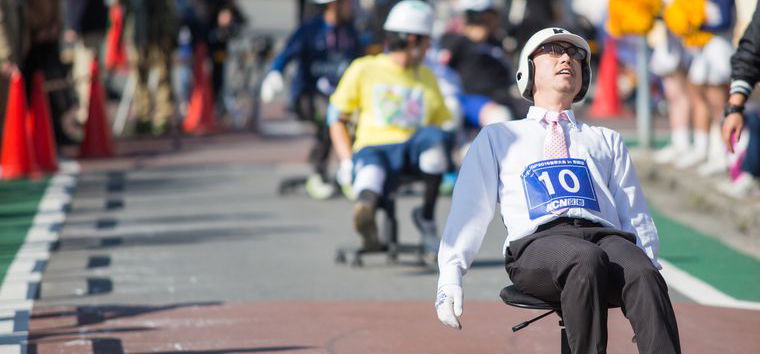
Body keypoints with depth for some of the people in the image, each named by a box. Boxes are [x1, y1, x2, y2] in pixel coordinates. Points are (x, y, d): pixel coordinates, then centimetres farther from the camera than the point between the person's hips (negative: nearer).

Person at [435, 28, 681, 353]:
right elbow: (468, 210, 19)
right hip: (537, 242, -2)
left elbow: (636, 217, 25)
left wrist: (651, 264, 3)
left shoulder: (607, 140, 35)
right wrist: (450, 279, 2)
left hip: (608, 236, 2)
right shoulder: (497, 137, 29)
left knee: (643, 275, -35)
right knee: (586, 259, -40)